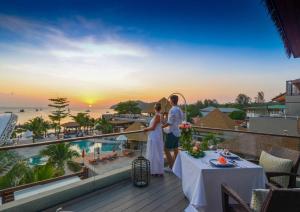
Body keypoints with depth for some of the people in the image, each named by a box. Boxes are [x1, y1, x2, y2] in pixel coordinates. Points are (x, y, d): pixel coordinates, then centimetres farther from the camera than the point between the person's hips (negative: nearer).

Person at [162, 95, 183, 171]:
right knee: (175, 150, 15)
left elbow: (169, 123, -22)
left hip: (171, 133, -9)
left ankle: (171, 167, 9)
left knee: (166, 150, 2)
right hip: (177, 132, 9)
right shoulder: (179, 110, 8)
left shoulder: (172, 110, -21)